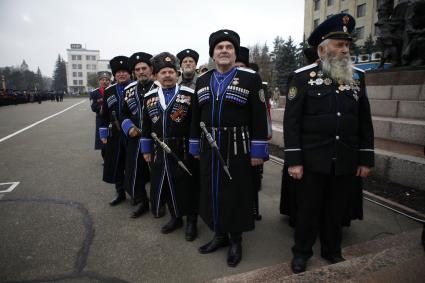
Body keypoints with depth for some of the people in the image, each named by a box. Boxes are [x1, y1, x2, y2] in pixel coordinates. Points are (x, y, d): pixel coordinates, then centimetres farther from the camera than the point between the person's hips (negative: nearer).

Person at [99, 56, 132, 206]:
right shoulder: (108, 92, 7)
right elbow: (104, 115, 9)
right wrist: (103, 134, 6)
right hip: (115, 135, 4)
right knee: (116, 165, 11)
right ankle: (120, 193, 29)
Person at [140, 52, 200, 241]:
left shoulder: (189, 95, -6)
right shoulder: (149, 97, 7)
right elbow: (146, 127, 11)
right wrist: (146, 150, 10)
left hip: (184, 152, -4)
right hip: (159, 153, 4)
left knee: (188, 188, 6)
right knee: (166, 187, 15)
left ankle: (191, 222, 25)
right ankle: (175, 218, 36)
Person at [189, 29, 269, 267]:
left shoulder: (251, 78, -4)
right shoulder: (202, 80, 9)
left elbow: (259, 118, -7)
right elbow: (196, 117, 12)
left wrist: (258, 151, -10)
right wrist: (196, 146, 10)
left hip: (237, 148, -4)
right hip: (209, 148, 4)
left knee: (236, 194, 5)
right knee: (212, 192, 12)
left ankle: (236, 240, 25)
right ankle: (220, 235, 32)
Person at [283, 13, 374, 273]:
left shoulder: (357, 76, 8)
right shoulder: (304, 76, -4)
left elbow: (365, 121, 9)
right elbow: (292, 121, -8)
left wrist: (366, 159, 5)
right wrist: (294, 160, -13)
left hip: (347, 162, 4)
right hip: (312, 161, -3)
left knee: (337, 210, 16)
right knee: (308, 209, 11)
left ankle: (333, 250, 38)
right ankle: (302, 252, 32)